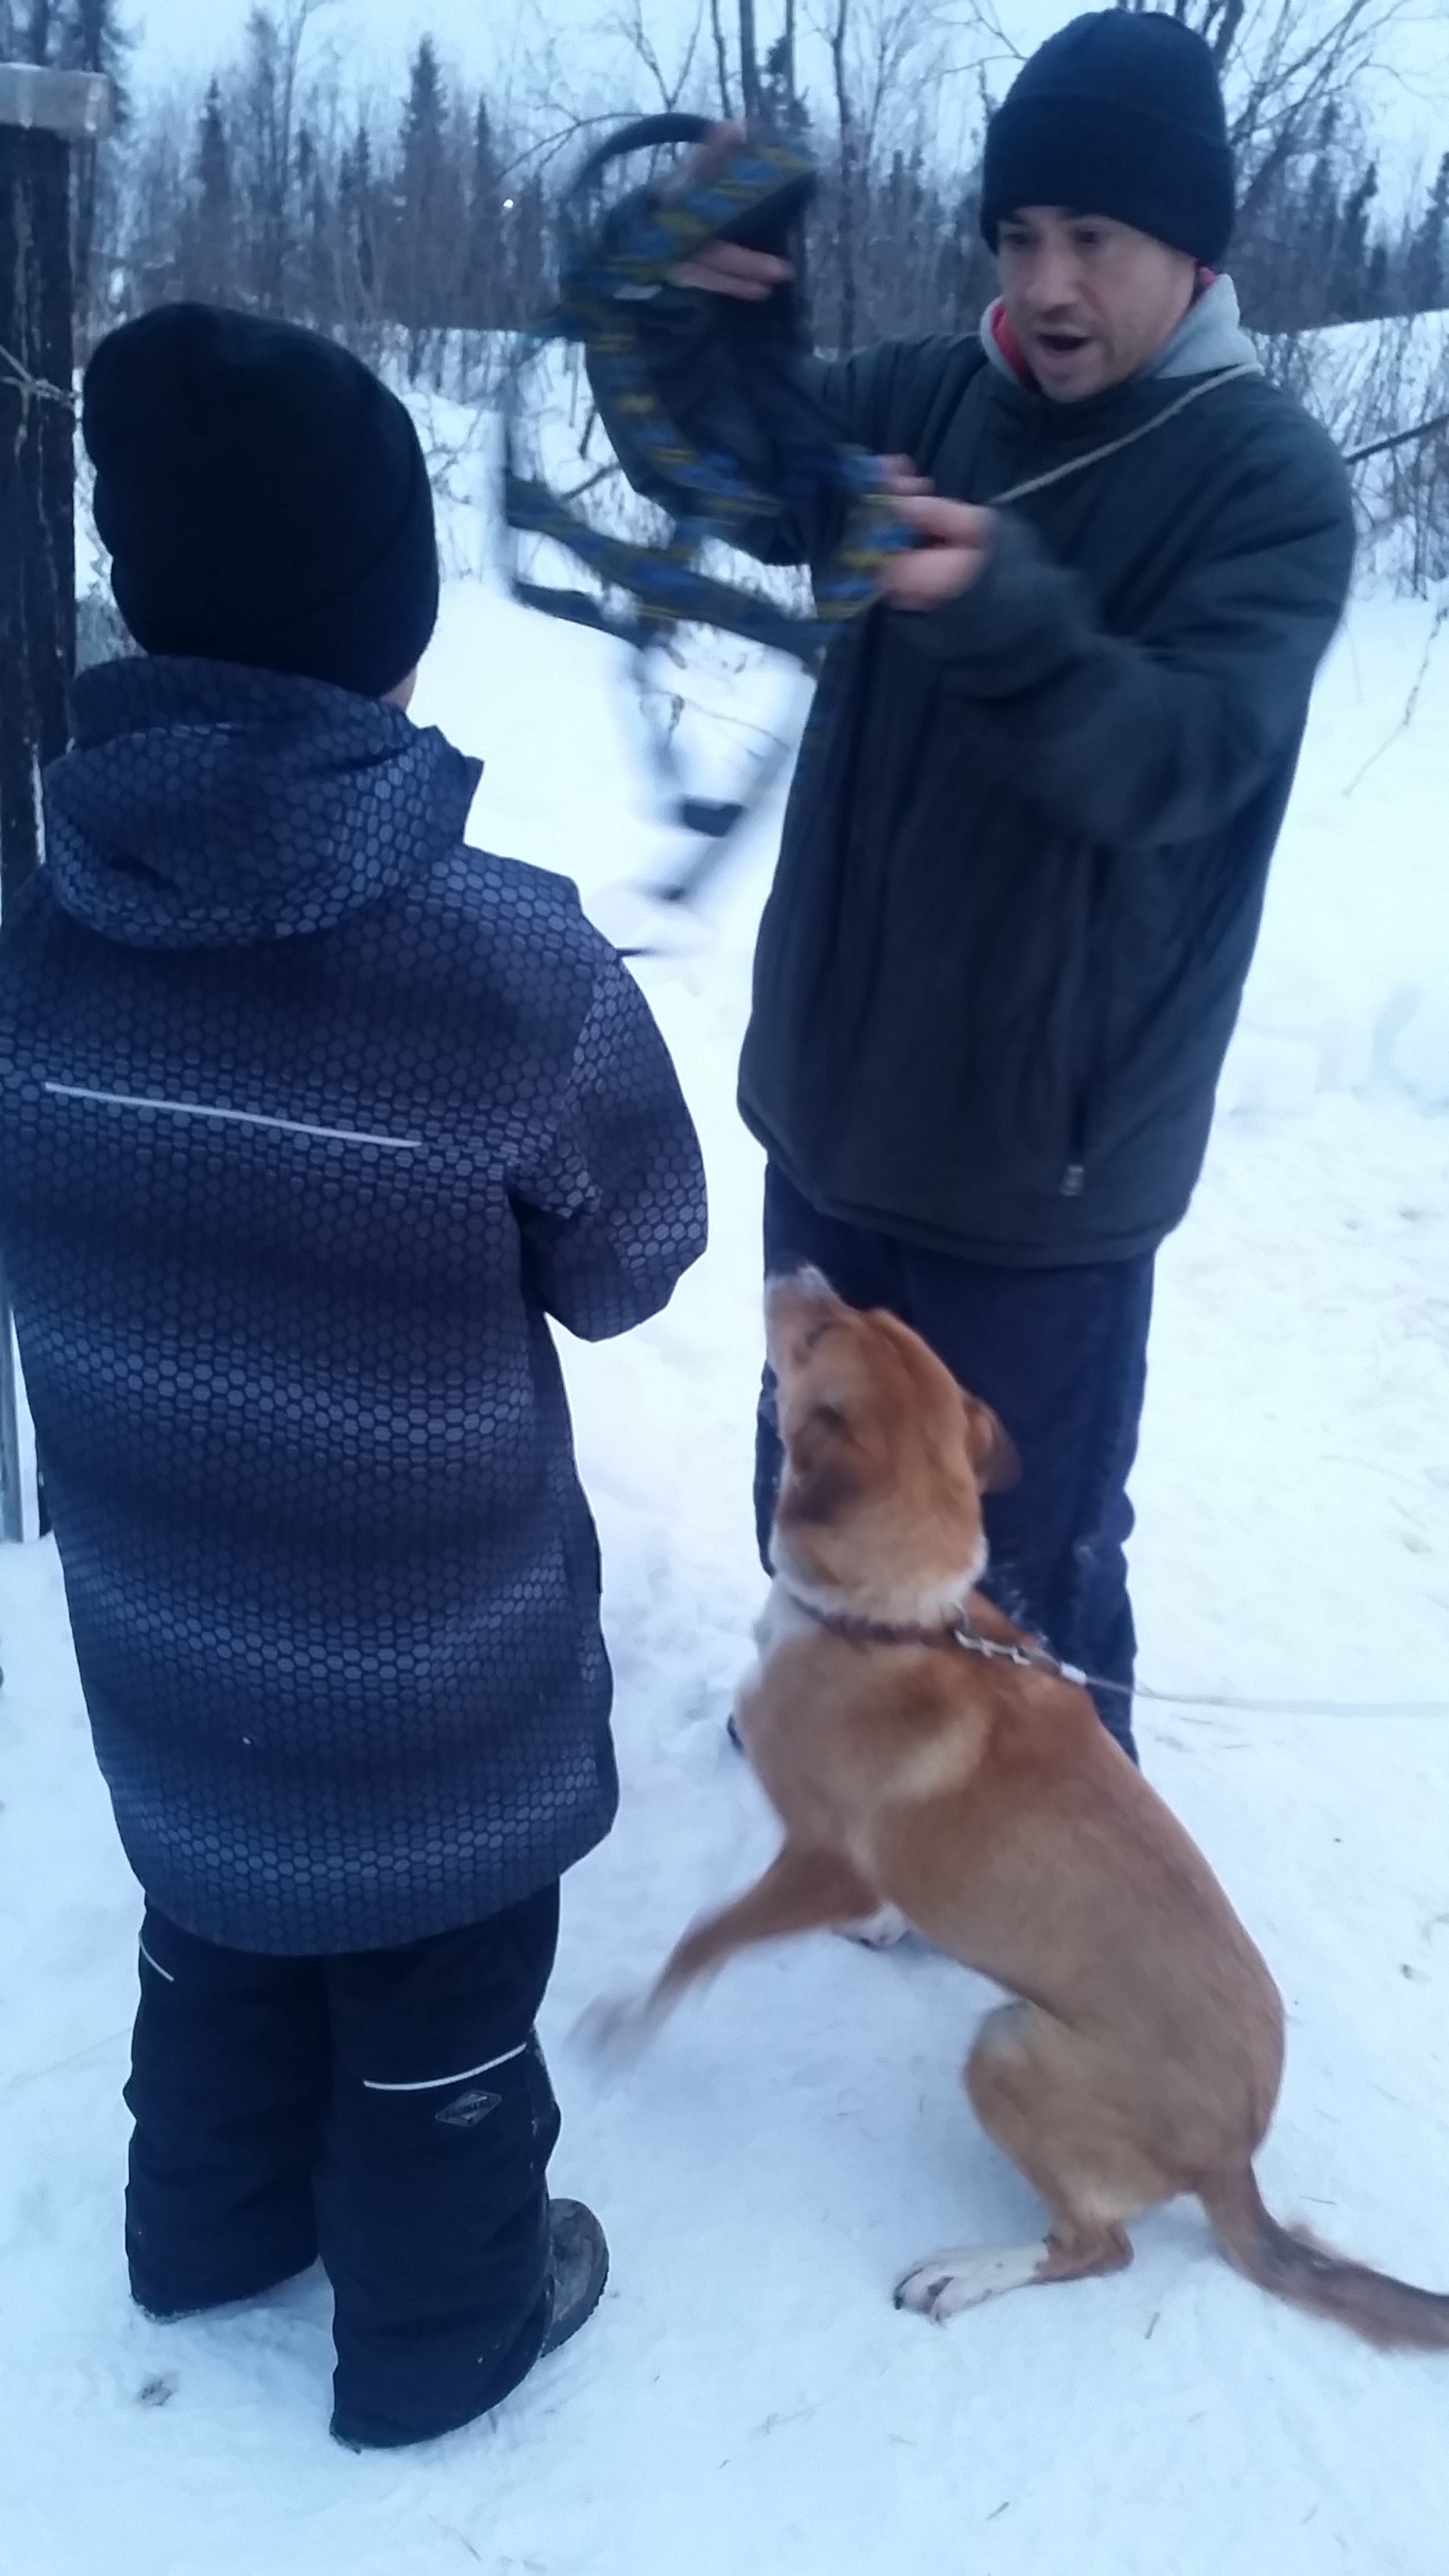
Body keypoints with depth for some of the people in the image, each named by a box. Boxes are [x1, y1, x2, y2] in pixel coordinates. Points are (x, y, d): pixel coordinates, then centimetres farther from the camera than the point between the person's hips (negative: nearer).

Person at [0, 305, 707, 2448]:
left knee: (222, 1913, 30)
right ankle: (440, 2320, 45)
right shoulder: (518, 964, -28)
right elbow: (628, 1262, -12)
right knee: (437, 1991, 21)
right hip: (433, 1669, -4)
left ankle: (211, 2223, 55)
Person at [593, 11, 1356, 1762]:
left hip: (1049, 1137, -5)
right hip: (837, 1090, 6)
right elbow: (724, 459, -8)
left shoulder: (1269, 478, -12)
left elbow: (1179, 756, -25)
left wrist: (1004, 610, -42)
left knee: (1028, 1545, 7)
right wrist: (701, 309, -28)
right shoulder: (929, 400, 3)